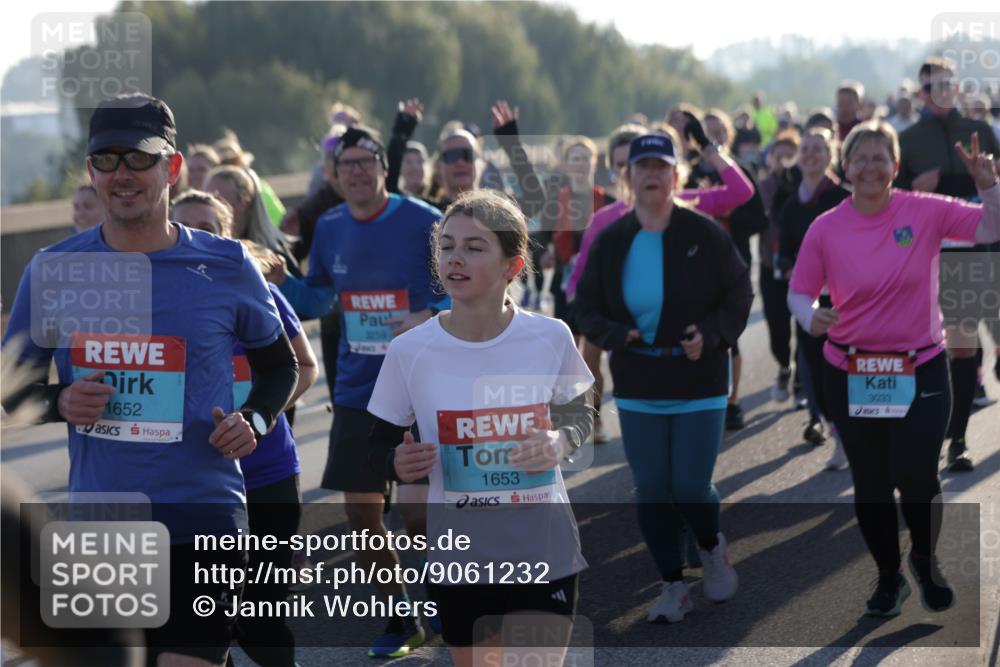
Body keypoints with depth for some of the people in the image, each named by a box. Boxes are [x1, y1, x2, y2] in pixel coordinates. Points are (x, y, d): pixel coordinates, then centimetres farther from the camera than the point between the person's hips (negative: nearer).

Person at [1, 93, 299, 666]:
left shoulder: (226, 266, -1)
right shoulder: (52, 270, 2)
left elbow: (280, 365, 13)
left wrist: (254, 421, -7)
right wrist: (59, 403, -10)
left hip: (202, 524, -2)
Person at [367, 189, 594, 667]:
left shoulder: (551, 339, -7)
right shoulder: (409, 351, -9)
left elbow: (578, 414, 10)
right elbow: (381, 443, 4)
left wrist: (561, 442, -12)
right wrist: (398, 463, -19)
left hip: (546, 552, -1)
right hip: (459, 558, 1)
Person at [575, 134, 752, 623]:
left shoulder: (704, 234, -6)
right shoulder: (609, 242, 1)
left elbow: (739, 294, -1)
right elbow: (587, 308, 7)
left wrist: (711, 334, -17)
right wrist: (617, 335, -13)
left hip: (699, 385, -3)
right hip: (638, 389, 3)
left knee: (691, 487, -6)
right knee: (652, 492, 4)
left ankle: (712, 548, 28)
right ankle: (673, 588, 19)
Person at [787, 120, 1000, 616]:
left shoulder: (926, 211, -5)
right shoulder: (825, 229, -4)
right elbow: (799, 292, 3)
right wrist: (811, 319, -18)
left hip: (921, 370, -1)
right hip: (851, 374, 1)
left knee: (917, 477, -10)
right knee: (870, 484, 9)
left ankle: (926, 561, 21)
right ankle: (889, 576, 31)